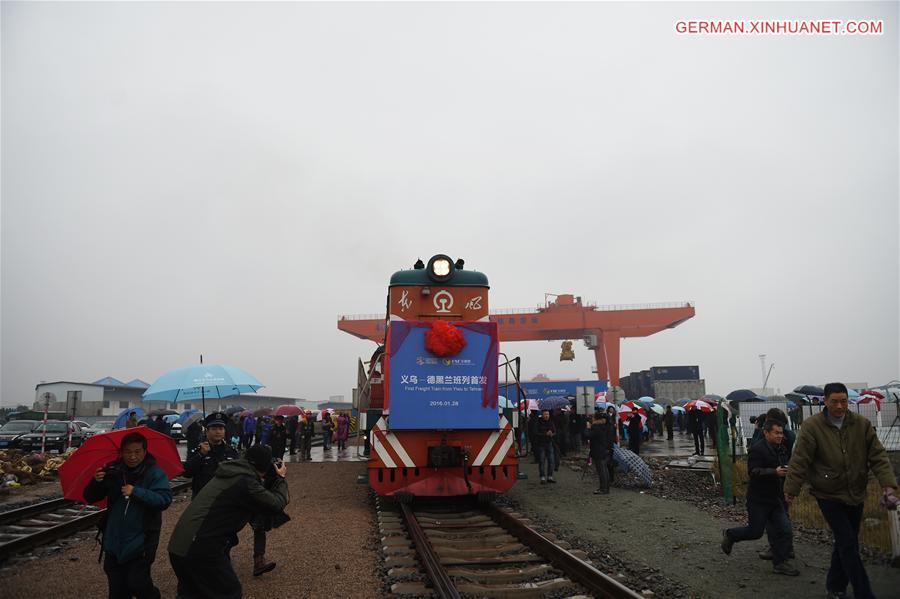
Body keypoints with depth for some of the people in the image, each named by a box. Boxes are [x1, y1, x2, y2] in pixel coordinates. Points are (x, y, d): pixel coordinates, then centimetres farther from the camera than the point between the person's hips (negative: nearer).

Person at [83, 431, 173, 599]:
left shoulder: (154, 473, -10)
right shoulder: (113, 471, 2)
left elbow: (165, 499, -21)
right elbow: (90, 498, 4)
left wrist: (136, 492, -29)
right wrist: (96, 482, -17)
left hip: (141, 540, -4)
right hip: (115, 540, 5)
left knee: (137, 584, -6)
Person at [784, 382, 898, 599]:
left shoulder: (862, 424, -2)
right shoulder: (812, 426, -13)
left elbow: (878, 456, -2)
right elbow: (800, 461, -10)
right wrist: (791, 489, -8)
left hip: (855, 495, 4)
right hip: (829, 495, -4)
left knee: (845, 542, 15)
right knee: (848, 544, -7)